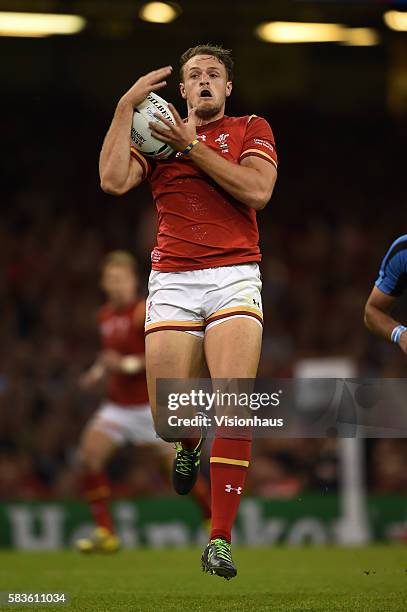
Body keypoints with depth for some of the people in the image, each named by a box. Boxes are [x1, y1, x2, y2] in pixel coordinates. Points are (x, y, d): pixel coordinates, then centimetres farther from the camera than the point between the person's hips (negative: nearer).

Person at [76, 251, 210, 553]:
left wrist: (127, 364, -25)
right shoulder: (105, 315, 11)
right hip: (118, 403, 6)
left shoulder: (144, 311, -12)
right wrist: (100, 371, 9)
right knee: (89, 454, -13)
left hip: (150, 403, -6)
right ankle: (106, 533, -11)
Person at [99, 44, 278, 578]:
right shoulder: (158, 136, 15)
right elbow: (114, 180, -4)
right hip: (172, 280, 2)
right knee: (169, 420, -4)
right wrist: (126, 107, -4)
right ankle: (191, 444, 35)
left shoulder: (251, 129, 12)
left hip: (235, 276, -2)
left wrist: (192, 147, -7)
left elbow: (257, 191, -7)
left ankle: (220, 539, -17)